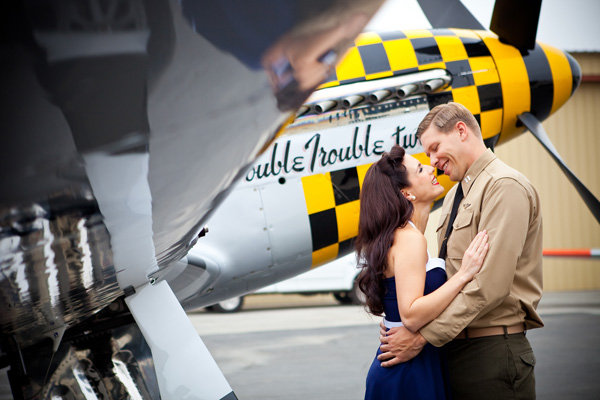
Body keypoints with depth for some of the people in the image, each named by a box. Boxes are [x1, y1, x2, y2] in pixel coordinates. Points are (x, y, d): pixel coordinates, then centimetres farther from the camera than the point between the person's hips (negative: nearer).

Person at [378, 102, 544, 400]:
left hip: (493, 353, -8)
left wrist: (423, 335, -19)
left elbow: (490, 285, -20)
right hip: (455, 348, 8)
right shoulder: (454, 196, 18)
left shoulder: (504, 186, -12)